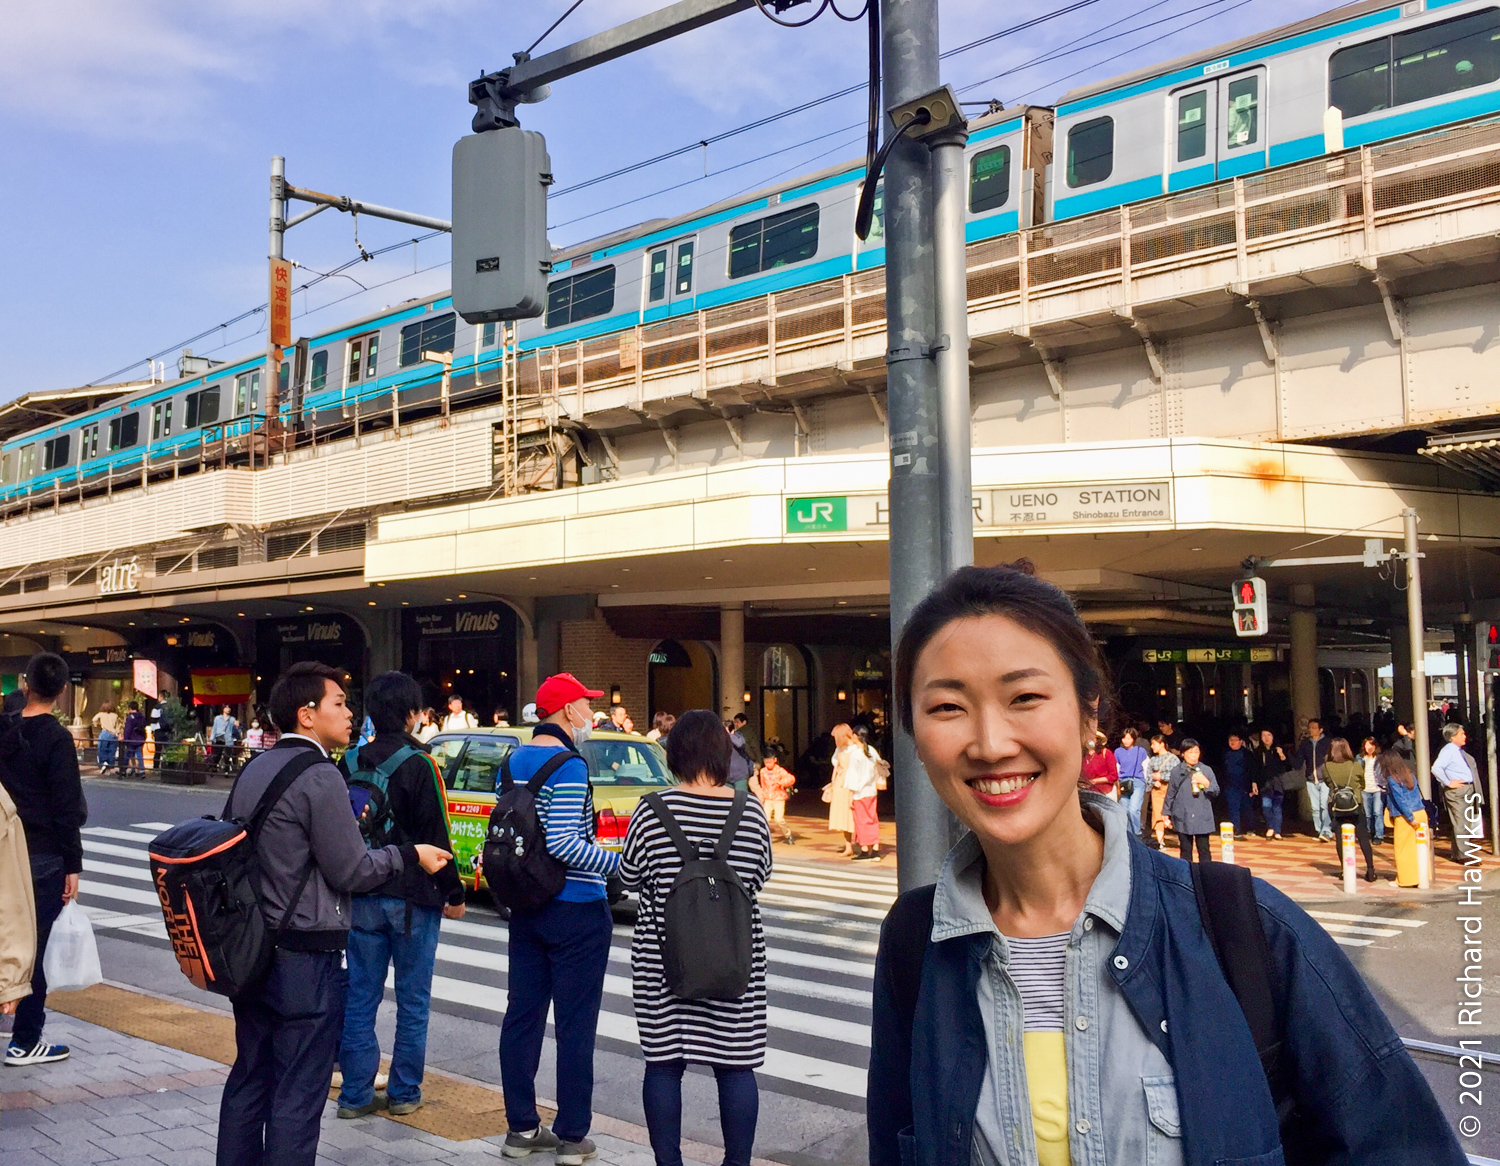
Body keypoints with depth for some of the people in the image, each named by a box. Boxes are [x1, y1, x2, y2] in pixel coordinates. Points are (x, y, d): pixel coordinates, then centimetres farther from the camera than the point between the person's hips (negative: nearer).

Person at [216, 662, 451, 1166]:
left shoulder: (253, 770, 9)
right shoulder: (320, 776, -17)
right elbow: (351, 871, -16)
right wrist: (409, 854, -2)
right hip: (305, 956, -9)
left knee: (249, 1079, 18)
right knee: (298, 1095, 0)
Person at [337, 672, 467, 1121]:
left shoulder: (351, 764, 5)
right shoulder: (419, 764, -12)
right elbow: (436, 837, -13)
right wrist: (453, 893, -4)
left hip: (362, 897, 5)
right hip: (413, 898, -5)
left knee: (359, 998, 10)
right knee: (412, 1000, 7)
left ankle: (356, 1093, 14)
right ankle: (404, 1093, 13)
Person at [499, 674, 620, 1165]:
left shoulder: (515, 761, 8)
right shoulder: (569, 766, -18)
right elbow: (561, 843, -24)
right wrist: (622, 864, -20)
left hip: (526, 906, 8)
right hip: (576, 909, -8)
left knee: (522, 1015, 12)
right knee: (575, 1025, 1)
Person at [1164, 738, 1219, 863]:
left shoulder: (1206, 770, 3)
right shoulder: (1176, 772, 4)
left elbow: (1216, 792, 5)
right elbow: (1170, 795, 11)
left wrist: (1206, 783, -14)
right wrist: (1167, 814, 11)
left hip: (1202, 818, -1)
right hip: (1183, 818, 1)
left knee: (1204, 850, 1)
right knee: (1185, 850, 8)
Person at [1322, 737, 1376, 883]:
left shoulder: (1326, 767, -9)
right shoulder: (1356, 766, -10)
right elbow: (1363, 785, 5)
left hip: (1335, 805, 0)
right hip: (1355, 804, 0)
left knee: (1340, 837, 8)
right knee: (1363, 838, 6)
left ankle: (1344, 869, 9)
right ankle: (1370, 870, 6)